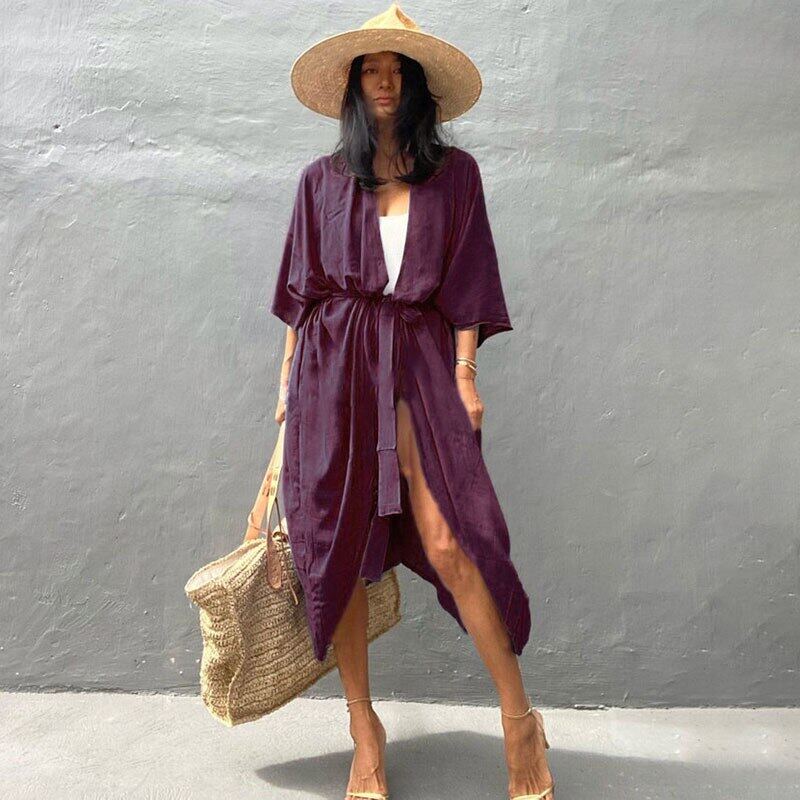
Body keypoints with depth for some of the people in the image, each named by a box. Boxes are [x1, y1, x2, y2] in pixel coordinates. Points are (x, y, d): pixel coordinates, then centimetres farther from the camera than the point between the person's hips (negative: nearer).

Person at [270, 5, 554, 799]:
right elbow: (303, 287, 13)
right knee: (339, 546, 1)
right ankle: (364, 729, 17)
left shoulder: (453, 172, 11)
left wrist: (464, 374, -3)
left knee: (447, 541, -12)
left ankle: (520, 719, 7)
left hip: (418, 361, -2)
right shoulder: (323, 179, 13)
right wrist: (288, 378, 9)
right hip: (333, 363, 2)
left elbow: (466, 282, 5)